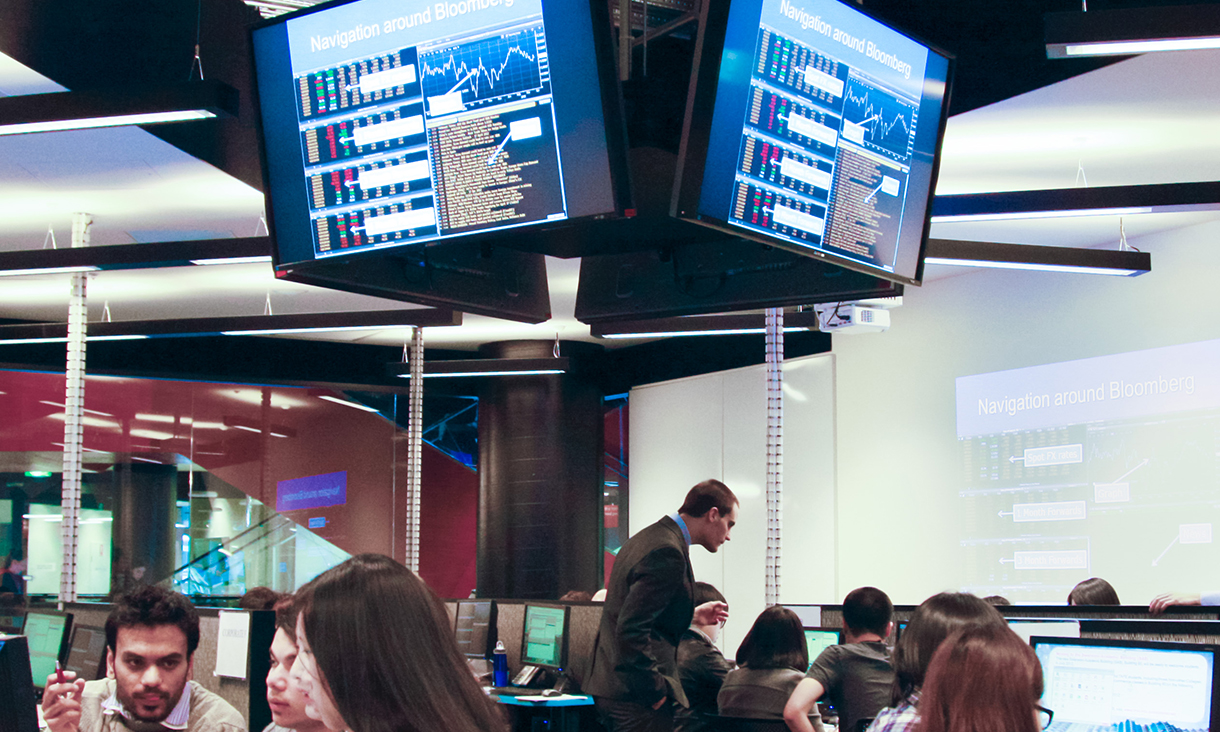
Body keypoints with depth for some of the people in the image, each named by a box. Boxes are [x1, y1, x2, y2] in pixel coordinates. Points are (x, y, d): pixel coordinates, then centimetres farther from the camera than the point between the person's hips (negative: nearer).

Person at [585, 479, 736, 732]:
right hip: (636, 693, -10)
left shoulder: (647, 538, 13)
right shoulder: (668, 554, -18)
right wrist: (656, 692, -17)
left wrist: (692, 616, 20)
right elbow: (631, 629, -25)